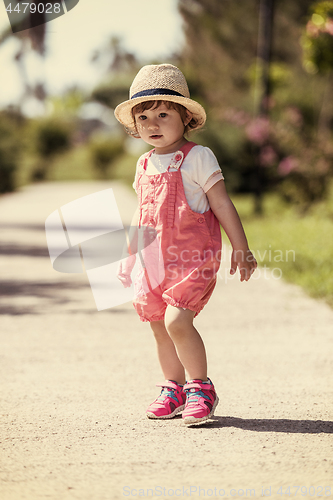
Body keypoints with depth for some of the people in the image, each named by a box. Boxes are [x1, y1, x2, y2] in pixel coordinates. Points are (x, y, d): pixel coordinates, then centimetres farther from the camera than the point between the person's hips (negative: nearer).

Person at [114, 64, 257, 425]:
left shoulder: (197, 157, -7)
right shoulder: (145, 165, 12)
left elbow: (221, 204, -6)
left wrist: (241, 249, -6)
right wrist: (129, 256, 23)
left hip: (193, 259, -7)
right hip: (156, 261, 7)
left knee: (176, 320, -19)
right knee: (160, 327, 9)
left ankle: (200, 388, -5)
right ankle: (174, 388, 24)